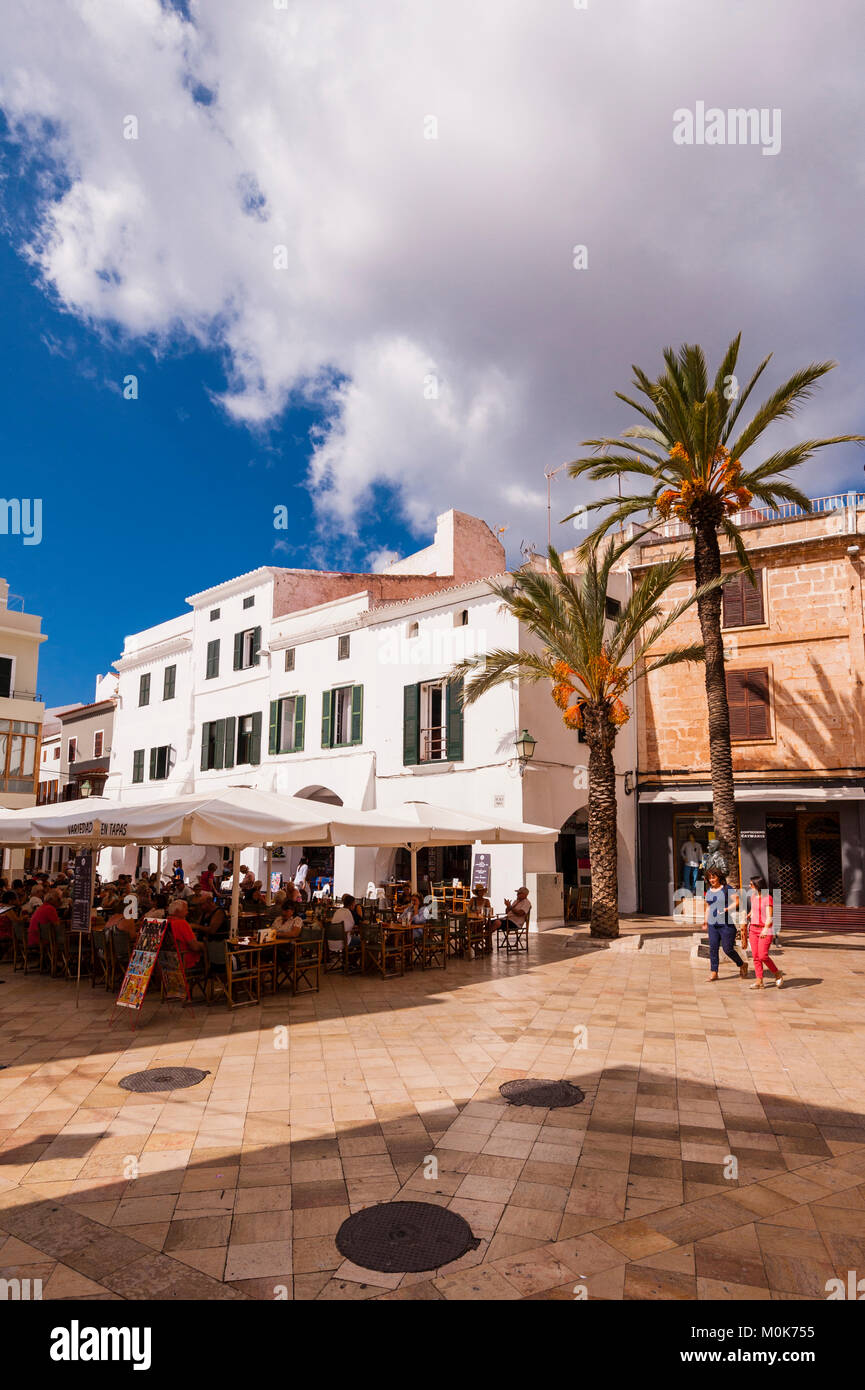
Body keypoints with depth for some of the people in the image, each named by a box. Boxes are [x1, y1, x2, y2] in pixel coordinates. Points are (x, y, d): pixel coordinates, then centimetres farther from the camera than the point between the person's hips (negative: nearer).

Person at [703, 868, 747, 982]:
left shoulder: (727, 889, -7)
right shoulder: (709, 891, 12)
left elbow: (737, 901, -12)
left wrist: (725, 909, -22)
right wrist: (706, 922, 19)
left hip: (727, 924, -6)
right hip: (713, 925, 6)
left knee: (728, 949, -2)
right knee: (713, 948, 2)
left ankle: (742, 965, 23)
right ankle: (713, 972, 9)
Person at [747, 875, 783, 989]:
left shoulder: (768, 898, -11)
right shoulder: (753, 896, 11)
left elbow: (769, 917, -17)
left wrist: (765, 929, -28)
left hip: (765, 930, -7)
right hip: (753, 929, 7)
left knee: (763, 956, -12)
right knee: (756, 956, 2)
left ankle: (778, 975, 10)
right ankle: (759, 981, 4)